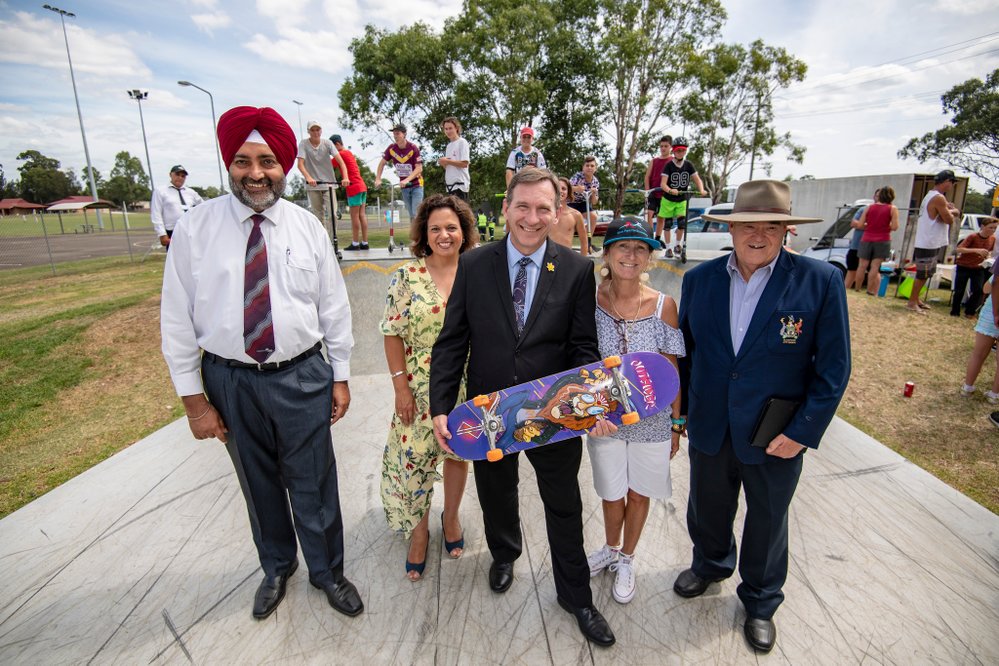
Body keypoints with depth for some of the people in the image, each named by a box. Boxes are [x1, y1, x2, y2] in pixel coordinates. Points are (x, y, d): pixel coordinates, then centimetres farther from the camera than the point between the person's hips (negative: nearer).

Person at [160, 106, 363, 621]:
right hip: (229, 380, 1)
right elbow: (177, 318, -3)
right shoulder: (196, 227, -6)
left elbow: (334, 307, 0)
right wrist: (193, 398, -4)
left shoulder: (307, 226, -3)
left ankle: (326, 570, 39)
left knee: (313, 483, 12)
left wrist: (341, 377, 2)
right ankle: (277, 567, 48)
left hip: (302, 376, 0)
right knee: (258, 484, 20)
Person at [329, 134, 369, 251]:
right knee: (361, 215, 7)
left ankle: (355, 243, -2)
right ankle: (364, 243, 9)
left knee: (354, 216, -5)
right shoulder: (350, 153, 19)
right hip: (362, 186, 8)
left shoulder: (341, 154, -7)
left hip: (354, 188, -8)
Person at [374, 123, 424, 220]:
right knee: (411, 215, 8)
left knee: (416, 214, -14)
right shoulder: (391, 148, -6)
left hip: (416, 184, -4)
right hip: (404, 186, 4)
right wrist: (378, 179, -8)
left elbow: (419, 168, -21)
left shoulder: (413, 148, -18)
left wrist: (407, 180, -33)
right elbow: (382, 163, 5)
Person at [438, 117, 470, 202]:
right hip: (450, 184, 8)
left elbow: (464, 163, -15)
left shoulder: (462, 142, -5)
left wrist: (447, 161, -10)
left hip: (460, 183, -8)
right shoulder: (448, 146, 18)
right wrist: (443, 163, -2)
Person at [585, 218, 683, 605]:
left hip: (651, 418, 0)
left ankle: (626, 559, 45)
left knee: (639, 492, 18)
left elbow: (672, 370, -4)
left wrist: (676, 423, -1)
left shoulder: (663, 305, -11)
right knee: (610, 491, 19)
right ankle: (611, 549, 49)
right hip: (603, 417, 0)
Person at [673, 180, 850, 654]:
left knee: (767, 524, 20)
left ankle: (760, 602, 47)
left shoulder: (821, 281, -13)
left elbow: (833, 367, -10)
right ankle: (711, 564, 56)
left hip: (776, 437, -2)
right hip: (709, 430, 3)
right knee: (706, 510, 24)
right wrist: (679, 410, 6)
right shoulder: (699, 279, -4)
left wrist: (804, 431, -14)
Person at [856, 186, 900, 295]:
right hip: (882, 241, -2)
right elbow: (894, 227, -8)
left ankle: (857, 290, 10)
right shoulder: (892, 209, -2)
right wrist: (886, 225, 12)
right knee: (875, 267, -1)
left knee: (862, 266, 6)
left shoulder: (869, 207, 5)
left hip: (867, 240, 2)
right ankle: (871, 292, -1)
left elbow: (860, 225, 1)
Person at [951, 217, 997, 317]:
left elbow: (989, 251, 19)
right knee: (959, 291, -2)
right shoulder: (973, 237, -16)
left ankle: (970, 311, 10)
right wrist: (976, 250, -33)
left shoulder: (993, 238, 0)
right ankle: (955, 312, 13)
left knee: (979, 290, -7)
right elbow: (959, 249, -24)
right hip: (963, 267, -4)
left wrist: (988, 255, -1)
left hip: (978, 268, 4)